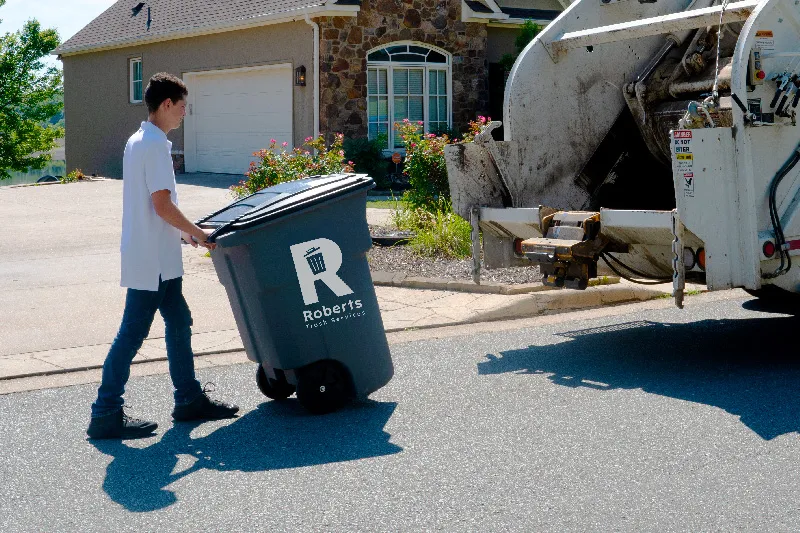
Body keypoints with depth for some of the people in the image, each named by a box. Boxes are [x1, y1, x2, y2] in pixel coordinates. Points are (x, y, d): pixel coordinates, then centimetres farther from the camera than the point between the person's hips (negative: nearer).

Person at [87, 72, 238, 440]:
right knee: (133, 333, -5)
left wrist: (182, 231, 19)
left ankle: (189, 399, 23)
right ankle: (106, 414, 1)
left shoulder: (138, 140, 14)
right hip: (152, 260, -10)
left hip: (156, 258, 10)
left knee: (178, 323, 15)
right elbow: (162, 204, -21)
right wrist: (196, 232, -8)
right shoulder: (156, 145, -17)